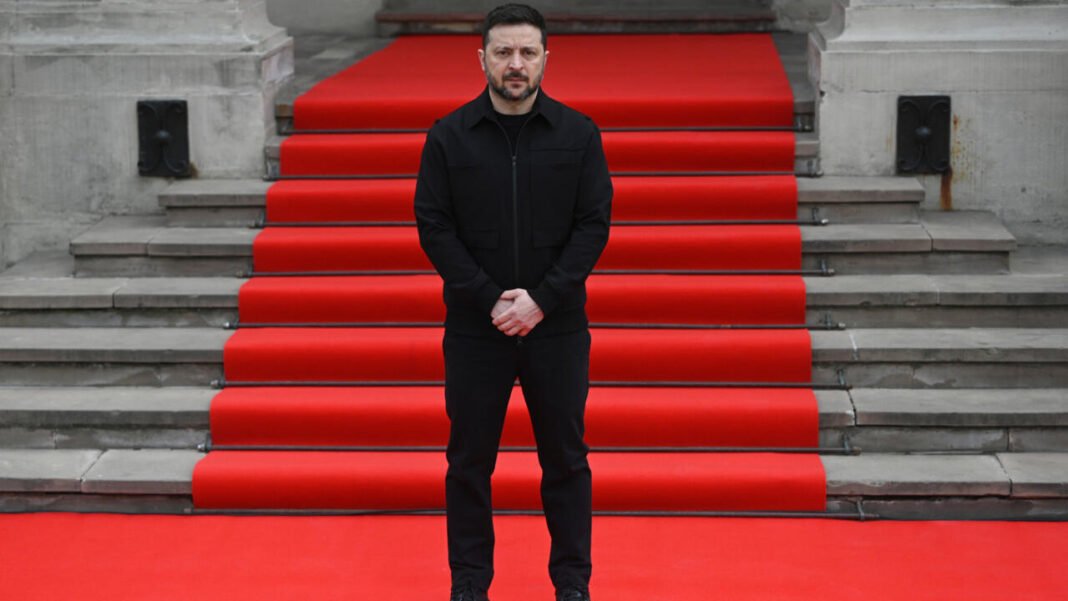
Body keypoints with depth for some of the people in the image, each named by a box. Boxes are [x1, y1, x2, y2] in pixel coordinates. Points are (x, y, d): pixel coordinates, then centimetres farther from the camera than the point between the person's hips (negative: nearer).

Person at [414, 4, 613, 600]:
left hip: (557, 326, 0)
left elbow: (594, 224, -4)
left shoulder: (578, 134, 0)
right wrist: (490, 299, -13)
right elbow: (434, 227, -4)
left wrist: (541, 300, -14)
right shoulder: (449, 137, -1)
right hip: (475, 328, 0)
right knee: (470, 458, 7)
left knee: (566, 457, 7)